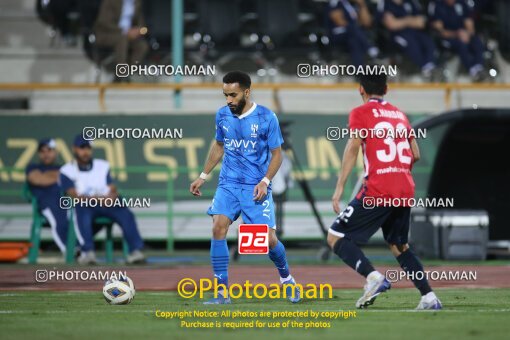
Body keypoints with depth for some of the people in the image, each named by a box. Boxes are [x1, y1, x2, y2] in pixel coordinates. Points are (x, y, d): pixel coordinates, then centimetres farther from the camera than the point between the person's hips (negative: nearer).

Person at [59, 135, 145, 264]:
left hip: (107, 205, 3)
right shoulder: (67, 171, 6)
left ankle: (135, 250, -33)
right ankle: (88, 252, -46)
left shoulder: (103, 166, 20)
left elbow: (113, 189, 11)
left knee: (126, 214, -26)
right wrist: (97, 198, -24)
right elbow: (74, 196, -8)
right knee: (82, 211, -39)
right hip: (83, 206, -3)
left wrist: (113, 195, -16)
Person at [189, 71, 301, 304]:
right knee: (218, 228, -18)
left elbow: (276, 154, -2)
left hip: (256, 187, -3)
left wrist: (265, 181, -16)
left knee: (269, 239, -6)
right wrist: (203, 176, 17)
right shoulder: (222, 115, 4)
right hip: (228, 184, 3)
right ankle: (222, 292, -12)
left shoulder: (266, 118, -8)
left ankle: (286, 278, 27)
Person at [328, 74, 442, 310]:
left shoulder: (360, 113, 2)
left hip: (377, 191, -6)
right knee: (399, 246, 21)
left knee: (335, 237, -1)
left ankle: (373, 277, -21)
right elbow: (415, 155, 20)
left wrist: (339, 189, -14)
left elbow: (353, 148, -11)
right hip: (406, 191, 6)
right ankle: (429, 297, 9)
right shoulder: (399, 115, 19)